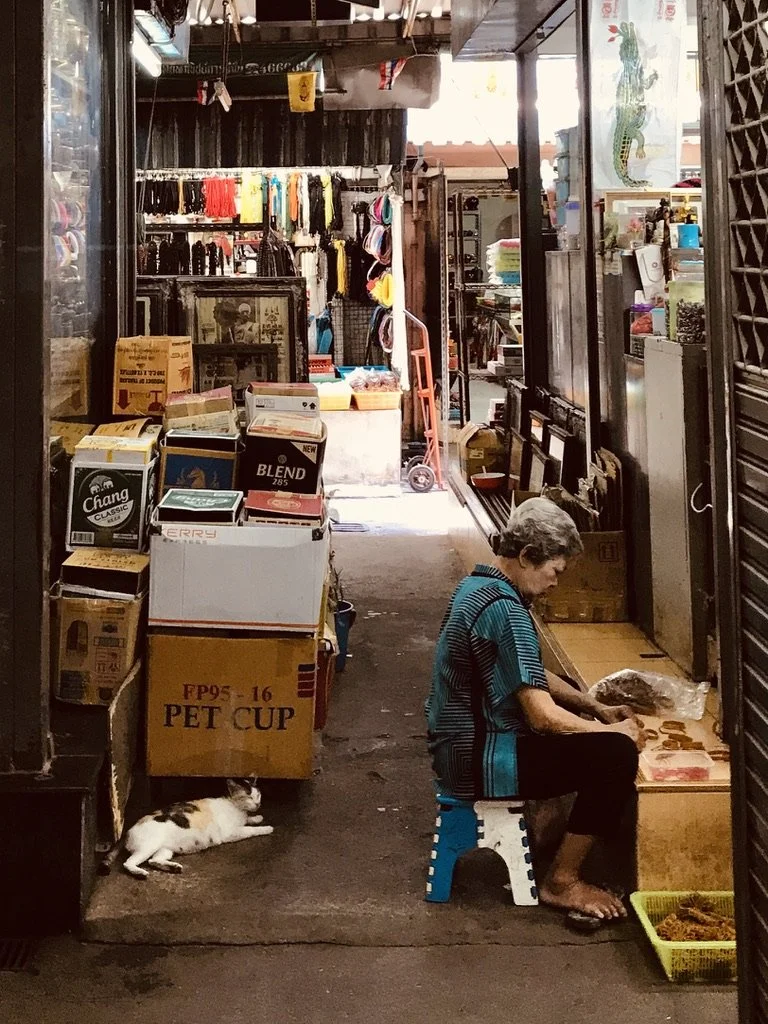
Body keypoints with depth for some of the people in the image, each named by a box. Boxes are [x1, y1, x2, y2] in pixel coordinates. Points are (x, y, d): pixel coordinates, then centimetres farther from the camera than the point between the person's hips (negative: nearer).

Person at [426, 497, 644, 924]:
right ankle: (562, 882, -6)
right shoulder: (504, 609, -24)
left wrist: (597, 709, 12)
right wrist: (614, 732, -10)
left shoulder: (478, 586, 9)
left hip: (460, 746, 11)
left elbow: (532, 675, 20)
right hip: (477, 763, -11)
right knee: (617, 755, -19)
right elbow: (543, 717, -25)